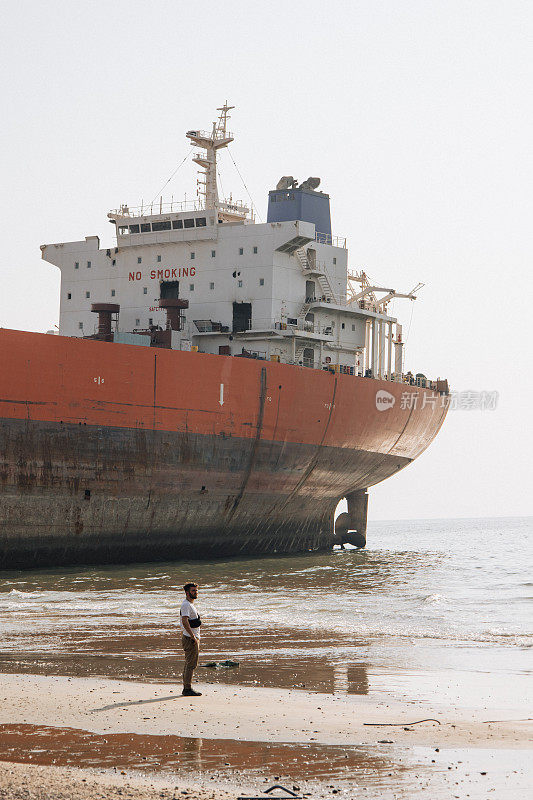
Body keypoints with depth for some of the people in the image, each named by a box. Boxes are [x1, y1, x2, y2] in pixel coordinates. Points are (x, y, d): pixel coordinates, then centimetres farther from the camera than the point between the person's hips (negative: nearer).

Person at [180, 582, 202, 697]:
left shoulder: (190, 604, 19)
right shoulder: (186, 605, -14)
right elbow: (185, 622, -24)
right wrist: (193, 637, -25)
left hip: (193, 638, 11)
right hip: (190, 639, -11)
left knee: (189, 664, 13)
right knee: (191, 664, -11)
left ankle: (186, 688, 18)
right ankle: (188, 689, -11)